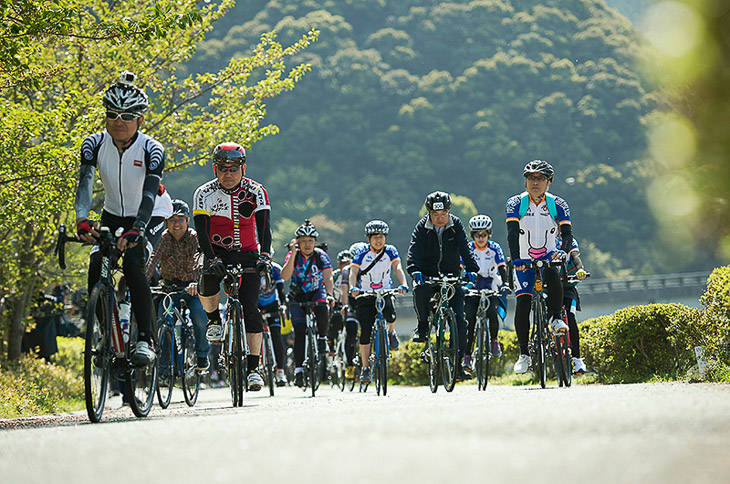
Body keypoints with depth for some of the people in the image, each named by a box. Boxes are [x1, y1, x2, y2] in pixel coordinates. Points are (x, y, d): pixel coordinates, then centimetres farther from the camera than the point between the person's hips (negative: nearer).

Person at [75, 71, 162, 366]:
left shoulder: (151, 150, -23)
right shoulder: (94, 144, -14)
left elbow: (149, 195, -33)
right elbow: (85, 183, -27)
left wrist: (136, 230, -49)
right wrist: (82, 220, -45)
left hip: (147, 220, -4)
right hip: (112, 217, 4)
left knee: (132, 267, -27)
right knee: (96, 270, -17)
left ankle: (145, 339, -24)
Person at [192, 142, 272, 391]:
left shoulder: (256, 192, -9)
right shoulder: (204, 194, -11)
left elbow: (263, 226, -17)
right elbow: (202, 230, -18)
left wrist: (264, 255, -34)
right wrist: (211, 258, -34)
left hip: (247, 254, 0)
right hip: (218, 251, 0)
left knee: (251, 310, -11)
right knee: (208, 284, -33)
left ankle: (253, 368, -7)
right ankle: (214, 320, -1)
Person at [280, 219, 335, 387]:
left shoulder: (321, 255, -14)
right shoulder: (293, 255, -14)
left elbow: (328, 278, -25)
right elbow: (285, 276, -28)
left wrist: (329, 294, -43)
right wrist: (293, 254, -34)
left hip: (316, 292, 0)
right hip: (297, 296, 0)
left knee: (322, 310, -34)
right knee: (299, 329, -15)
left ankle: (322, 337, -5)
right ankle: (299, 369, -14)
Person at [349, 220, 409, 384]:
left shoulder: (390, 251, -3)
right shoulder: (362, 253, -5)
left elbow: (398, 268, -15)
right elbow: (353, 272, -15)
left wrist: (403, 284, -34)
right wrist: (353, 288, -35)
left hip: (385, 292, 0)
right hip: (366, 295, 0)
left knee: (390, 313, -32)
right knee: (365, 332, -6)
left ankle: (391, 332, 3)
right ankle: (365, 368, 1)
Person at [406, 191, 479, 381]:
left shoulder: (456, 225, -4)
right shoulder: (422, 227, -7)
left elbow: (465, 249, -16)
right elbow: (414, 249, -22)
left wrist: (471, 269, -32)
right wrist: (414, 269, -41)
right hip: (427, 275, -1)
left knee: (459, 320, -10)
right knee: (420, 289, -37)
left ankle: (457, 363, 0)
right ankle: (423, 326, -11)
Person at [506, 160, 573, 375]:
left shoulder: (557, 204, -6)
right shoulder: (515, 204, -9)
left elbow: (567, 233, -14)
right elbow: (512, 233, -21)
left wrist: (564, 250, -35)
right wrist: (515, 258, -37)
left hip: (549, 256, 0)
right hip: (525, 260, 0)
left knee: (551, 273, -36)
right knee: (523, 302, -12)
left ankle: (556, 319, -21)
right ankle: (524, 354, -4)